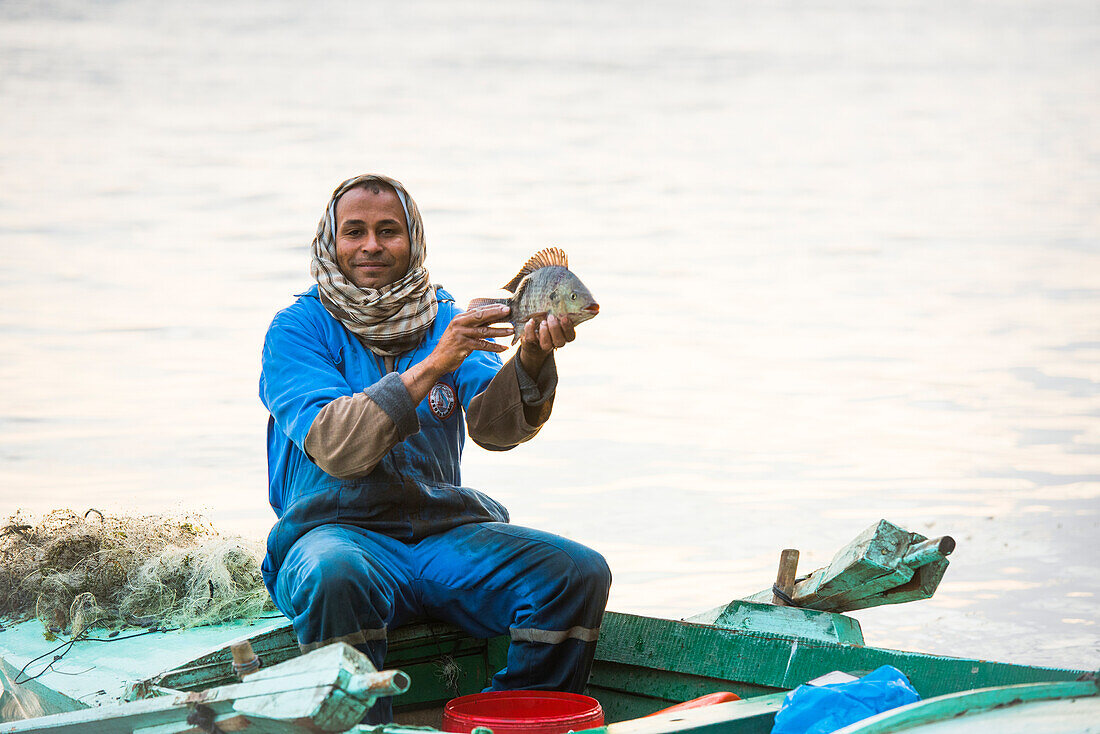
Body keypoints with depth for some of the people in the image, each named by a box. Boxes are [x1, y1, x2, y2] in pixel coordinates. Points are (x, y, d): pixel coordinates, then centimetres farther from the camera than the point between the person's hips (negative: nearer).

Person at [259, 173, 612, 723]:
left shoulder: (452, 321, 11)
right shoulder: (298, 331, 0)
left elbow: (495, 428, -8)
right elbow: (335, 447, -17)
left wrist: (531, 360, -28)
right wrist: (432, 365, -24)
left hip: (447, 532, 4)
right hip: (338, 530, -4)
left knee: (579, 573, -18)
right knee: (334, 577, -39)